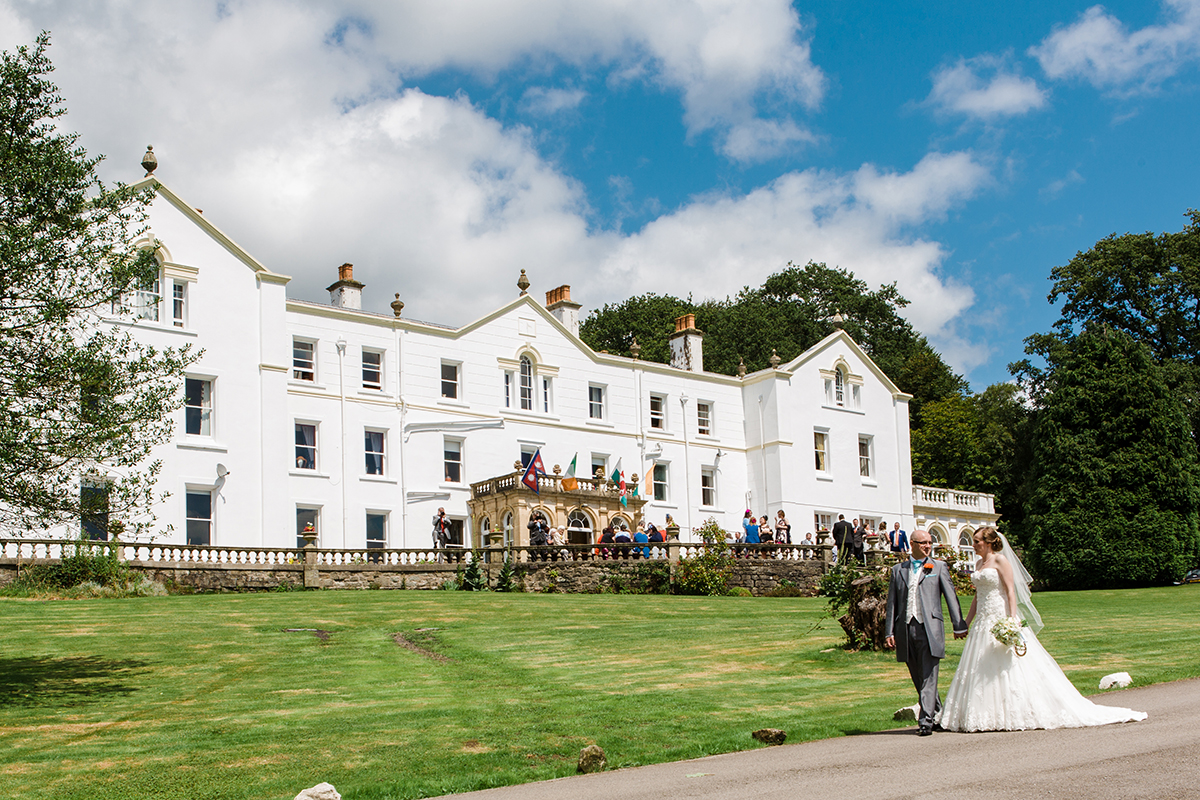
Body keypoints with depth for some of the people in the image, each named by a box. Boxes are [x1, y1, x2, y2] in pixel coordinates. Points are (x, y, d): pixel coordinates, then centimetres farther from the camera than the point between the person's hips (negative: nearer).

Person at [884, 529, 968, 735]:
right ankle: (938, 713, 28)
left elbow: (951, 597, 6)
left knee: (928, 677, -9)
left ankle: (926, 720, -9)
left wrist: (959, 625, 0)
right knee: (918, 678, 10)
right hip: (905, 628, 3)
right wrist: (889, 632, 5)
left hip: (930, 628, -3)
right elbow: (892, 602, 12)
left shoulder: (939, 567, 9)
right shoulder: (898, 569, 14)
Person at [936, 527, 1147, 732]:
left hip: (1001, 618, -8)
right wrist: (965, 623, 21)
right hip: (983, 622, 8)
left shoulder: (1000, 560, -8)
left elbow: (1011, 591, -14)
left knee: (1010, 668, -7)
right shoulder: (979, 564, 15)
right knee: (979, 672, 5)